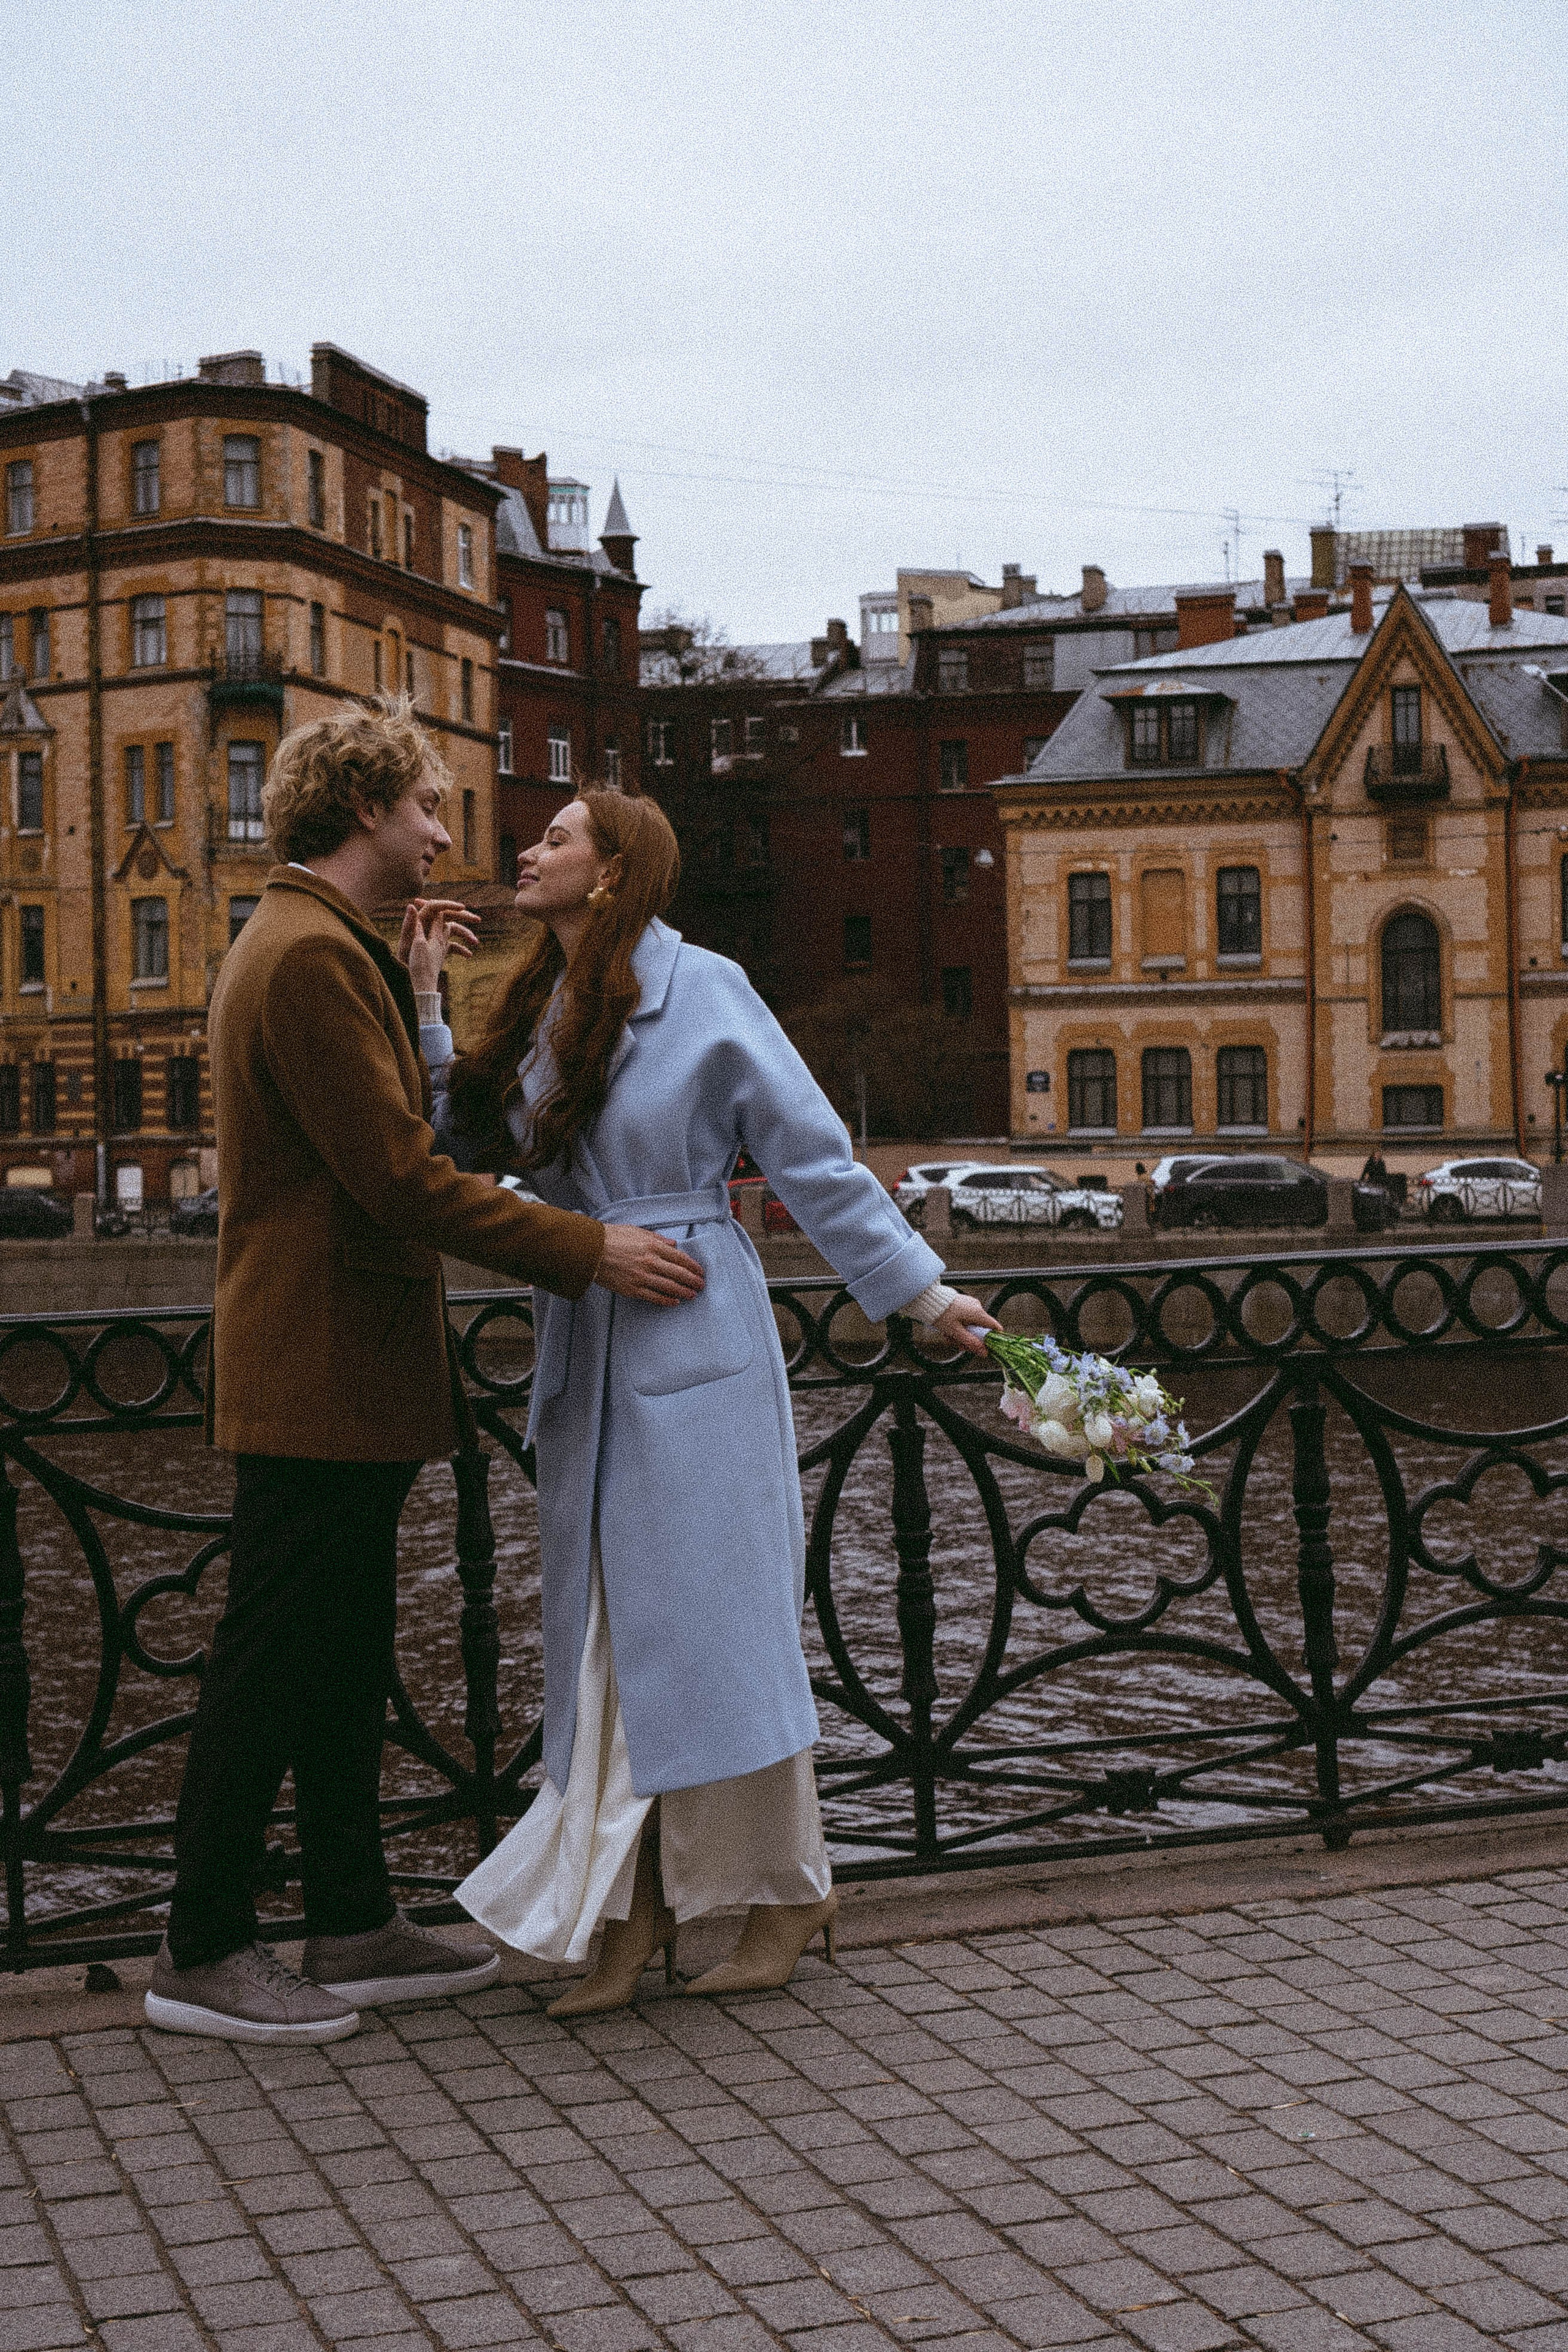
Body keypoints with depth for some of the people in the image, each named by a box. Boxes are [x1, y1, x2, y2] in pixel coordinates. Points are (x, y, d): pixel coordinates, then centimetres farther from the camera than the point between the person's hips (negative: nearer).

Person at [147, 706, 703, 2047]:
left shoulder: (324, 946, 18)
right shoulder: (312, 954, -17)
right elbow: (401, 1178, -22)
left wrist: (409, 992, 14)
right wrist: (589, 1252, -18)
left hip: (351, 1378, 11)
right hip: (318, 1377, -11)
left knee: (343, 1666, 15)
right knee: (270, 1667, -1)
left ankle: (355, 1926, 25)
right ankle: (203, 1954, 9)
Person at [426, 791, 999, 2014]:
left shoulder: (704, 992, -7)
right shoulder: (540, 1009, 13)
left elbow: (815, 1159, -4)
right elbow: (469, 1139, 10)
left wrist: (922, 1289, -5)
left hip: (692, 1340, -6)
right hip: (583, 1347, 7)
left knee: (712, 1609, -1)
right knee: (606, 1624, 7)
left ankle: (785, 1889, 15)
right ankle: (635, 1908, 15)